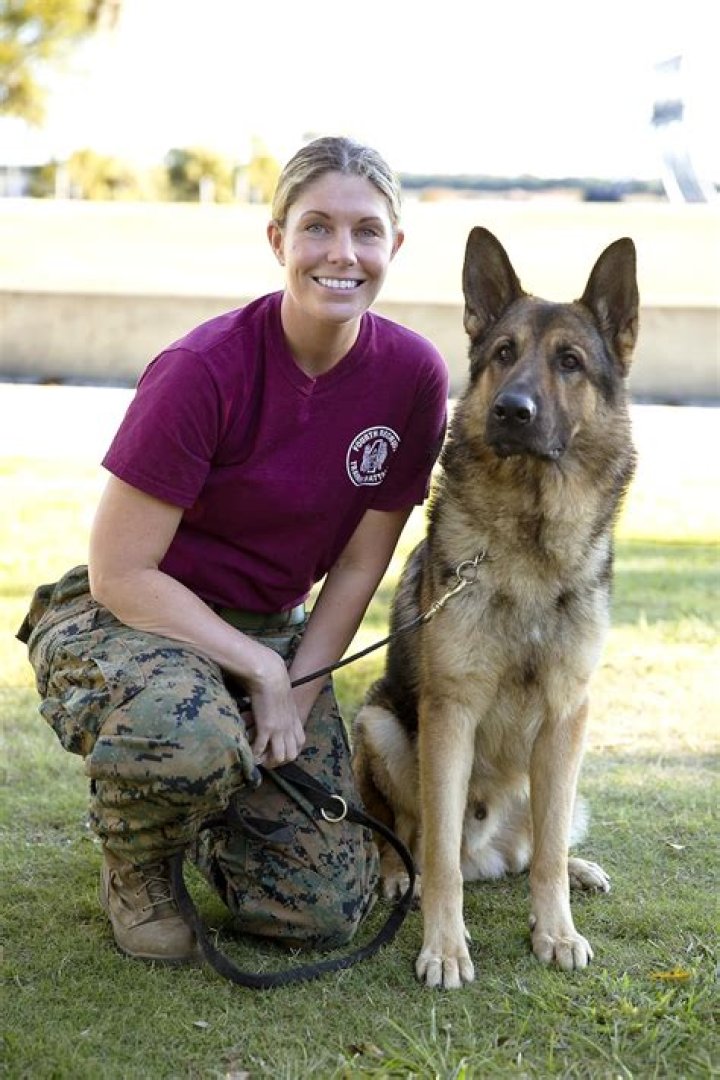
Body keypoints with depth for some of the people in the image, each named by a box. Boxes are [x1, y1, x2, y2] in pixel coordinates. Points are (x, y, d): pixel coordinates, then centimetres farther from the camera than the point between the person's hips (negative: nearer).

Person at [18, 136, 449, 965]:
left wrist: (294, 695, -9)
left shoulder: (412, 376, -9)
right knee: (188, 734, -40)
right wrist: (260, 671, -20)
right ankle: (134, 866, -3)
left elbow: (357, 567, -1)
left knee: (324, 909, -7)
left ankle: (203, 808, 26)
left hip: (273, 631, 5)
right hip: (119, 620, -4)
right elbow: (119, 574, -20)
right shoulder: (202, 371, -23)